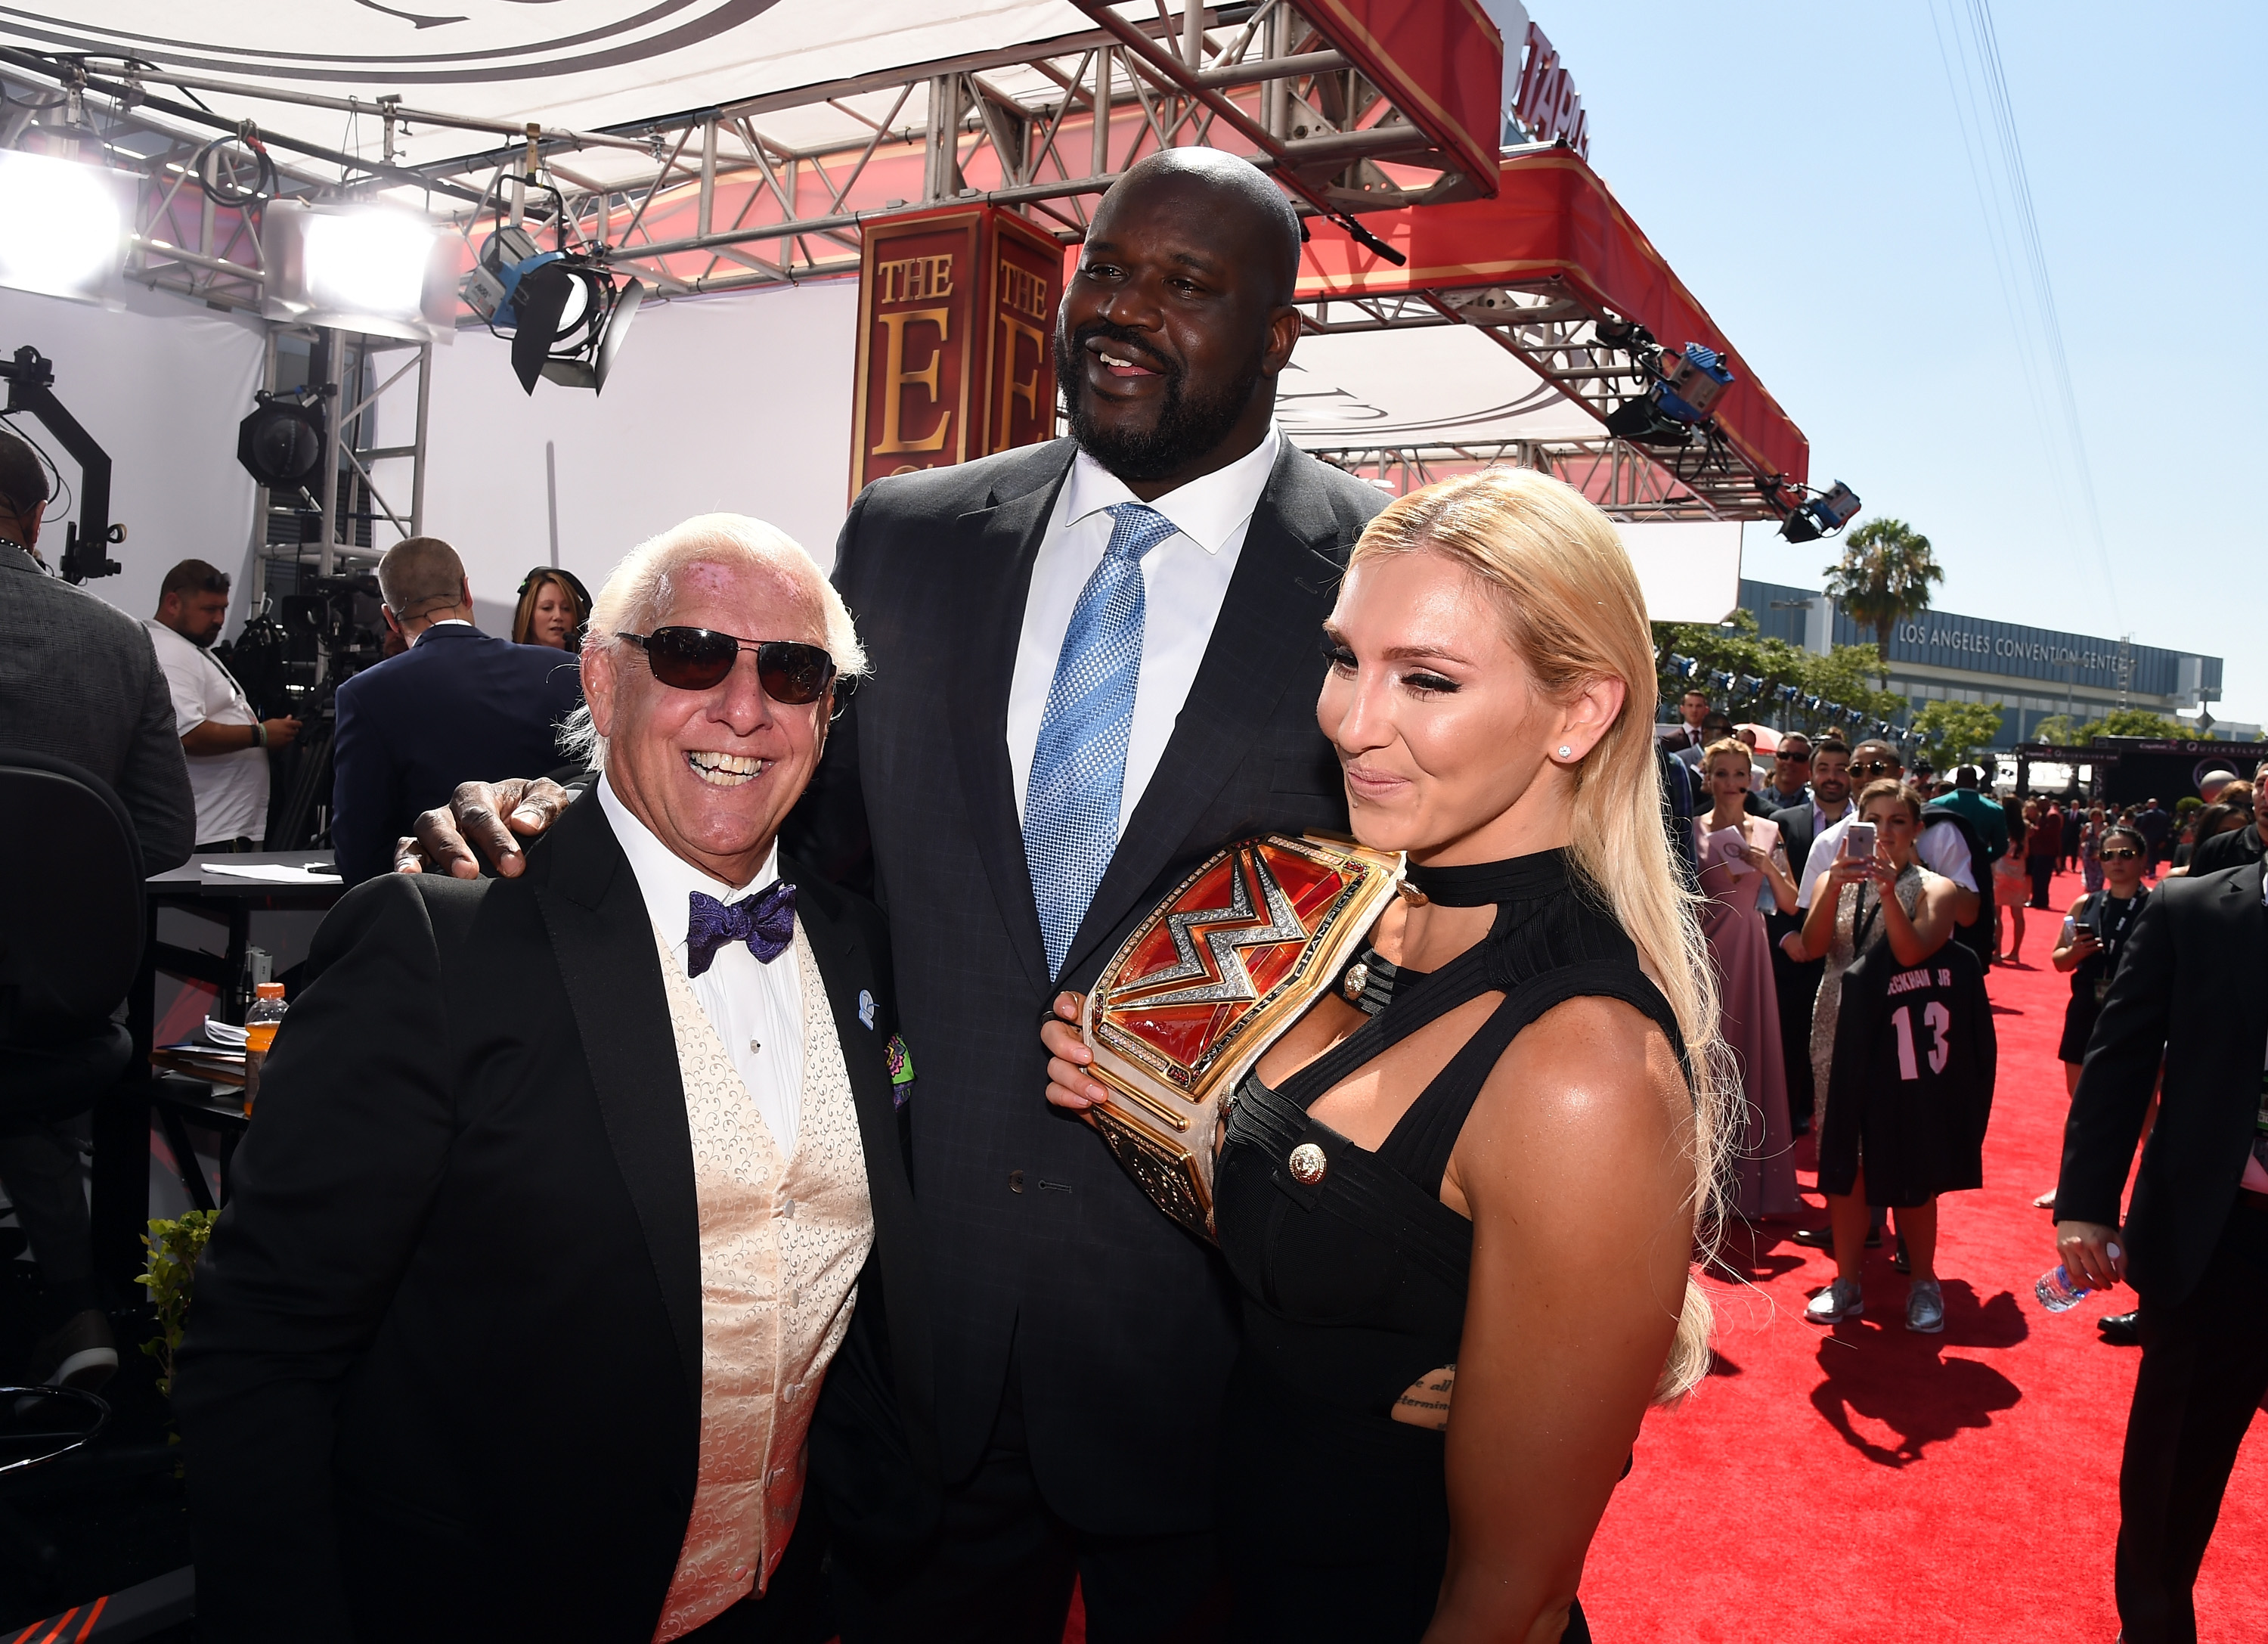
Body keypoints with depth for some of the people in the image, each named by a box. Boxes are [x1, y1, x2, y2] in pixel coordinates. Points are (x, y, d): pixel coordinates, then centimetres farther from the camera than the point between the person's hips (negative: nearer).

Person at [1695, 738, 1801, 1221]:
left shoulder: (1768, 832, 8)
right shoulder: (1691, 830, 2)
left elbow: (1790, 904, 5)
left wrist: (1768, 867, -10)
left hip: (1749, 953, 2)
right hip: (1703, 950, -2)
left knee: (1753, 1056, 3)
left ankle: (1753, 1178, 14)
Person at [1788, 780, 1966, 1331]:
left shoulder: (1933, 889, -1)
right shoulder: (1835, 880, 7)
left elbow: (1911, 952, -19)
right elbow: (1813, 946, -10)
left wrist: (1887, 887, -26)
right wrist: (1835, 885, -23)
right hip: (1840, 1034, 3)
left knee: (1909, 1165, 5)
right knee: (1842, 1161, 7)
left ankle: (1924, 1283, 22)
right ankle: (1847, 1282, 19)